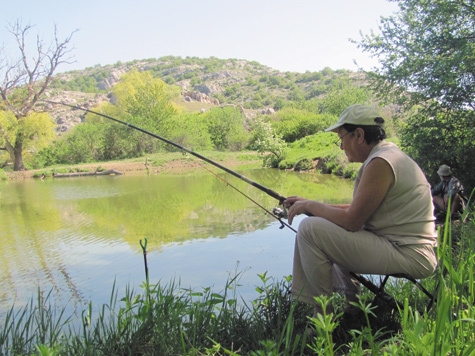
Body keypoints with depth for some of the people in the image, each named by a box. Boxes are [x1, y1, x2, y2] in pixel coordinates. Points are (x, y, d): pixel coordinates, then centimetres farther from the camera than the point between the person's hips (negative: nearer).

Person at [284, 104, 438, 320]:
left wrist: (309, 206, -7)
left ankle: (323, 315, -5)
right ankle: (348, 300, 24)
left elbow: (352, 221, -22)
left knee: (311, 228, -20)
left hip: (409, 257, -11)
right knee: (328, 226, 25)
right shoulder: (389, 154, 13)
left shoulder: (380, 163, -20)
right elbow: (358, 209, 16)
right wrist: (312, 205, 13)